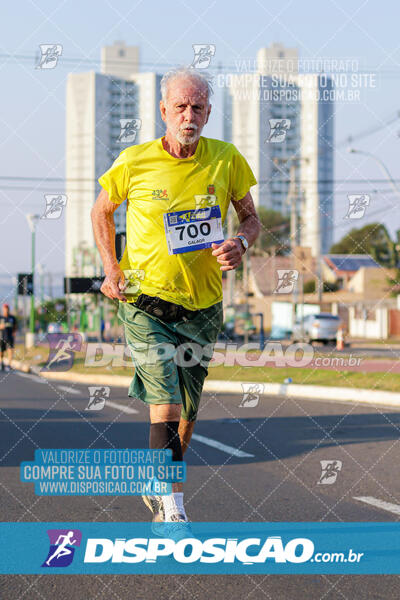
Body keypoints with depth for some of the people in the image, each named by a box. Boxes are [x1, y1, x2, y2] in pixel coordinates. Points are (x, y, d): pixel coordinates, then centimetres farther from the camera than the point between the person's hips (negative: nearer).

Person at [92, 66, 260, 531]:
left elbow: (251, 218, 9)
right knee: (166, 410, -16)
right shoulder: (134, 163, -8)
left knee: (187, 413, 14)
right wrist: (112, 269, 0)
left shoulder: (226, 160, -3)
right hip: (147, 301, -3)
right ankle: (173, 509, -6)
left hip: (202, 304, 3)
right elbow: (101, 211, 10)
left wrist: (241, 243, -14)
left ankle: (157, 490, 38)